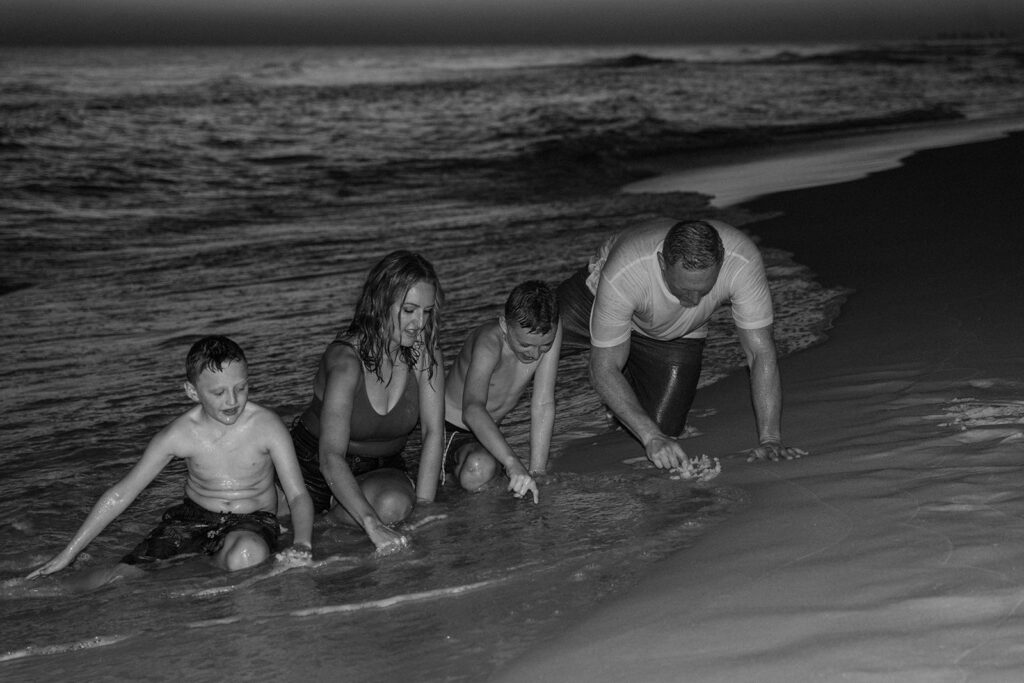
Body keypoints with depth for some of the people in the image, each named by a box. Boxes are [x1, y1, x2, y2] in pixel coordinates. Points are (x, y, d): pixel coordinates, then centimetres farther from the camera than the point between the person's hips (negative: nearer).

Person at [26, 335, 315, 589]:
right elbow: (120, 495, -5)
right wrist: (67, 554, -4)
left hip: (254, 520, -1)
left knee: (246, 555, -39)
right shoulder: (179, 435, -13)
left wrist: (302, 544, -36)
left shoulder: (266, 426, -17)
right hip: (194, 517, 2)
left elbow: (298, 495, -14)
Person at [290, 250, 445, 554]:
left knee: (394, 504, -29)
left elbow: (433, 431, -14)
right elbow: (331, 458, -36)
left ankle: (337, 512, 1)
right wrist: (372, 525, -48)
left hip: (383, 467, 1)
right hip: (317, 466, -1)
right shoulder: (346, 360, -28)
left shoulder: (424, 350, -13)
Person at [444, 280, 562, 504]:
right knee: (480, 469, -34)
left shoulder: (550, 332, -19)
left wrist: (537, 470, -24)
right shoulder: (489, 344, -33)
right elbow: (472, 411, -48)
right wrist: (512, 462, -60)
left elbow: (543, 405, -18)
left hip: (489, 429, 7)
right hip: (449, 426, -7)